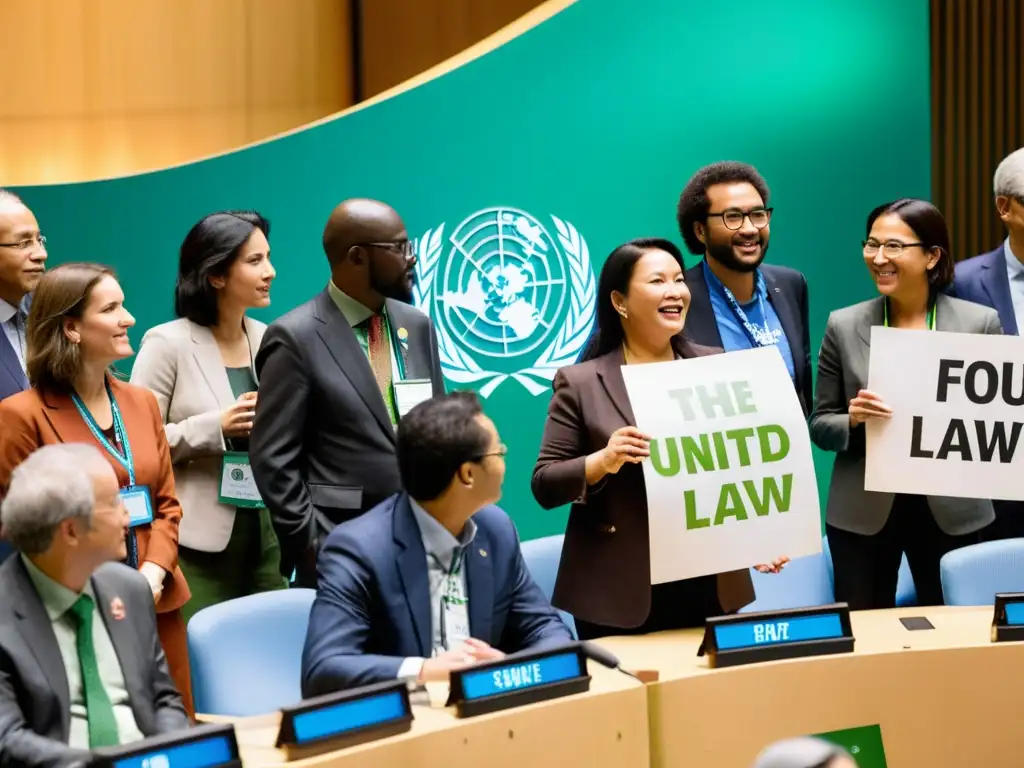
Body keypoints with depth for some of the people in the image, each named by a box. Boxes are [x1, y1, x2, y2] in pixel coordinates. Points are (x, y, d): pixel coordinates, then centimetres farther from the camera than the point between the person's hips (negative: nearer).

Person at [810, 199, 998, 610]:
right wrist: (852, 419, -15)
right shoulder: (844, 326, 1)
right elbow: (820, 425, 5)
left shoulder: (980, 322, 0)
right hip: (862, 512, 0)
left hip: (951, 509, 0)